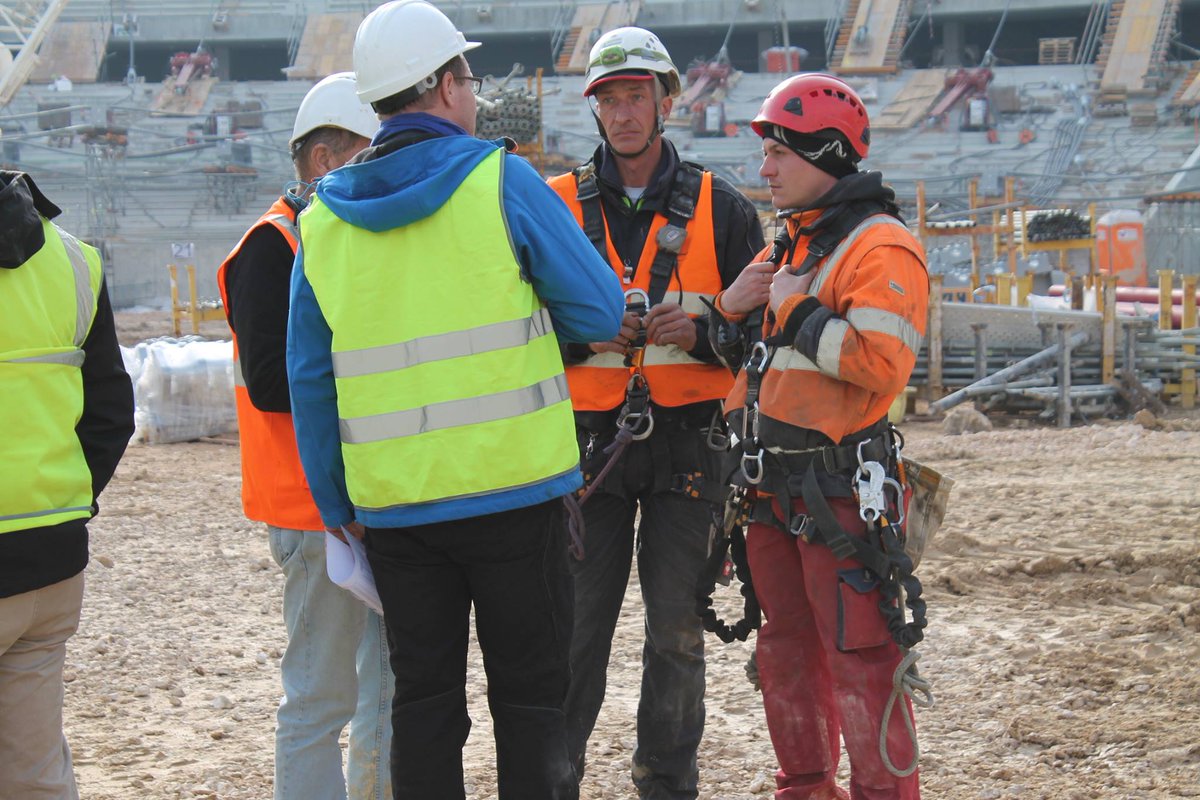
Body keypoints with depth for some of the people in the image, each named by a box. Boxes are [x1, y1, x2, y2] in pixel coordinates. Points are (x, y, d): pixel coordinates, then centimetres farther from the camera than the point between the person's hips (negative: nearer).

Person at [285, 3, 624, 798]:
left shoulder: (324, 218, 6)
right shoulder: (502, 181, -7)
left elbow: (310, 380, 8)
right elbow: (600, 313, -5)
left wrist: (336, 503, 16)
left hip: (393, 504, 4)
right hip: (515, 490, -4)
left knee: (422, 698, 13)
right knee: (530, 695, 6)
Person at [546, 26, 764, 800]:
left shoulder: (720, 209, 5)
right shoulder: (557, 206, 6)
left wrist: (699, 333, -15)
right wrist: (585, 333, -13)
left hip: (687, 444, 0)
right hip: (588, 441, 0)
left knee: (678, 630, 6)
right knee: (576, 626, 2)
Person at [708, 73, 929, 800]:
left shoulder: (880, 249, -12)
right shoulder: (791, 244, 18)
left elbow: (882, 360, -26)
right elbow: (750, 356, 23)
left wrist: (798, 313, -17)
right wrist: (728, 313, 2)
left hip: (838, 487, -9)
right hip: (775, 485, 9)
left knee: (860, 656, -7)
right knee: (787, 646, 16)